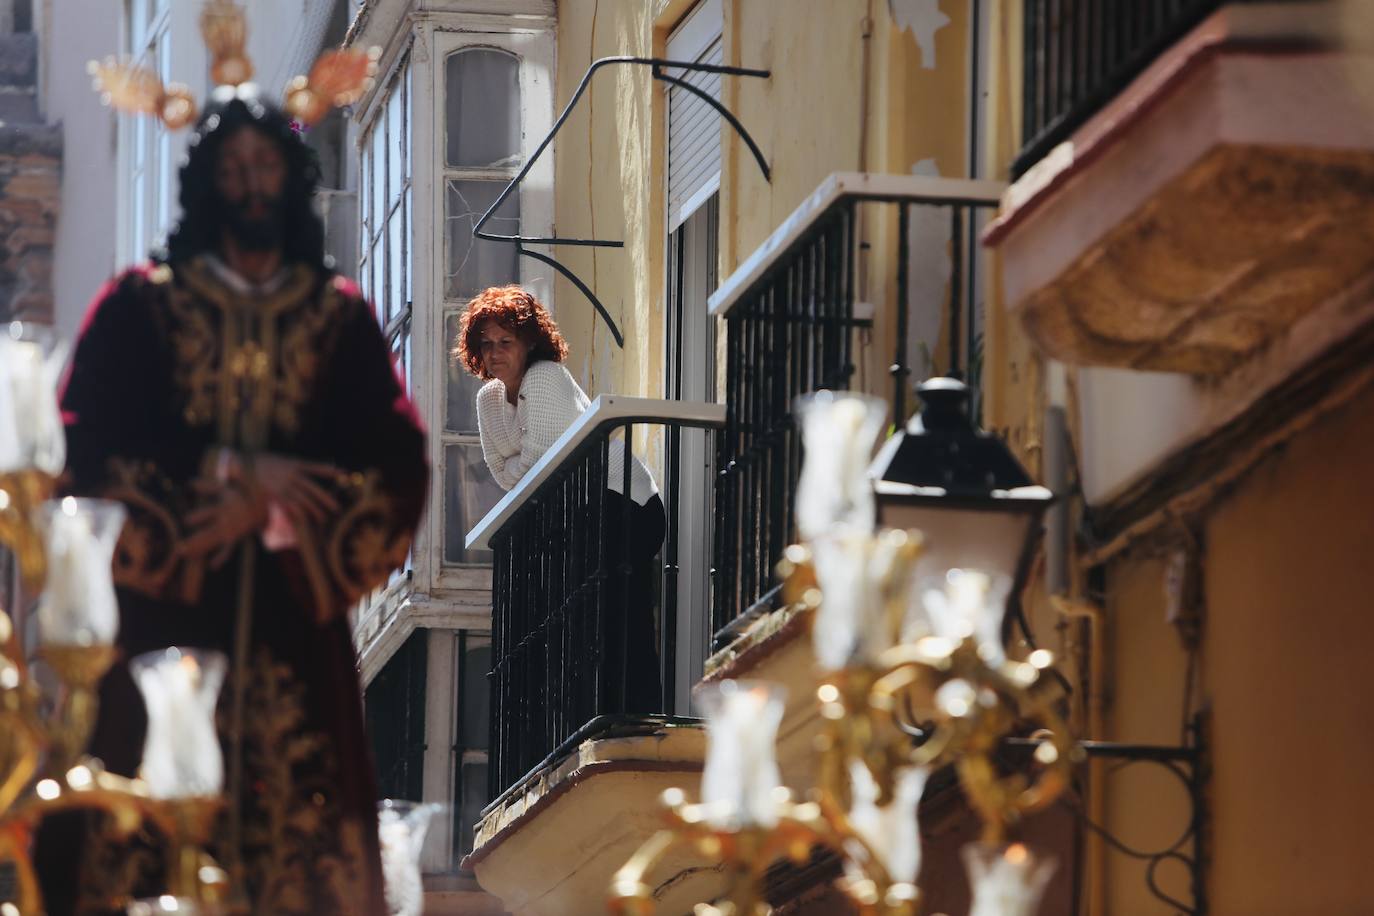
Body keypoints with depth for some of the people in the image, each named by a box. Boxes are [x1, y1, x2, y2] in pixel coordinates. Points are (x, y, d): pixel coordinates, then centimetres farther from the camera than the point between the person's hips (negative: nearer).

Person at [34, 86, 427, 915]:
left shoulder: (342, 317, 12)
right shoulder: (142, 305, 9)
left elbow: (398, 465, 2)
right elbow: (88, 443, -2)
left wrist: (266, 506, -9)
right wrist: (227, 470, -10)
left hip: (292, 616, 1)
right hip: (165, 608, -1)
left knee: (297, 825, -7)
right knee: (149, 833, -9)